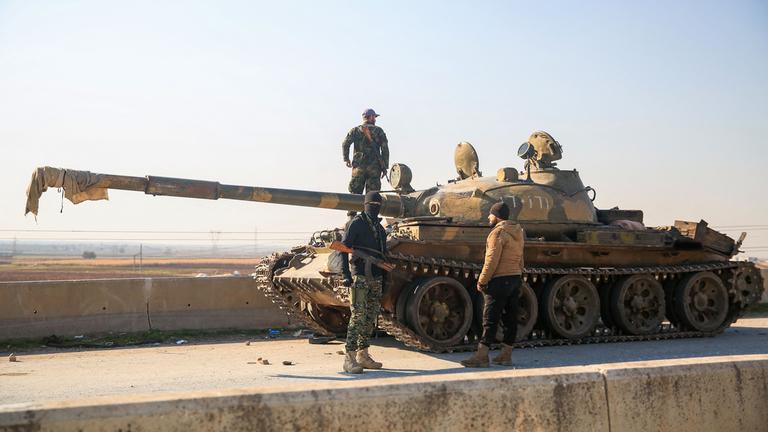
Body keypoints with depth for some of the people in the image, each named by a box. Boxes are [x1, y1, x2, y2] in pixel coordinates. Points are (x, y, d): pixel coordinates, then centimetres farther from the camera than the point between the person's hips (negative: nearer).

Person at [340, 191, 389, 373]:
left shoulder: (380, 228, 18)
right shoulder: (356, 223, -3)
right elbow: (344, 247, -9)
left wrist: (384, 279, 18)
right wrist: (345, 274, -18)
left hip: (375, 279, 7)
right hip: (360, 277, -7)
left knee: (371, 318, 9)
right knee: (358, 316, -13)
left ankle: (363, 355, 17)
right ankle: (349, 358, -11)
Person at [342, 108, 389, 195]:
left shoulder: (355, 130, 9)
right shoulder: (378, 131, 7)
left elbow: (345, 144, -5)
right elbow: (385, 149, 1)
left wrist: (346, 159, 7)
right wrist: (385, 167, 4)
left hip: (359, 166, 1)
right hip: (374, 167, -1)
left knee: (355, 194, 4)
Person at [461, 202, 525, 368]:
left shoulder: (498, 232, -13)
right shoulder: (518, 231, 14)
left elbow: (491, 260, -17)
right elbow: (520, 260, 15)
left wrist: (482, 281, -11)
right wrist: (518, 279, 17)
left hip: (499, 280, -9)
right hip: (516, 278, 9)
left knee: (490, 318, -7)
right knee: (510, 318, 9)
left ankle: (481, 356, -6)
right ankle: (506, 355, 13)